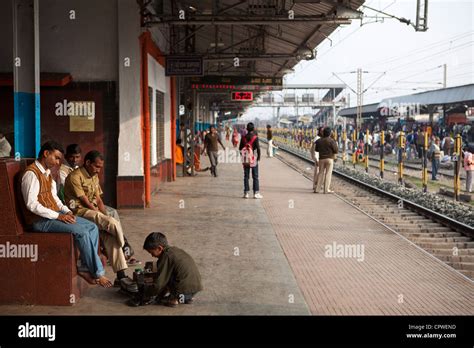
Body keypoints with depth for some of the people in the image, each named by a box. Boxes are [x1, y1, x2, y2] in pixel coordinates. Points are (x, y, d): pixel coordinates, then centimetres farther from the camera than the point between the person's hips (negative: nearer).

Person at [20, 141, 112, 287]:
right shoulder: (31, 173, -15)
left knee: (93, 227, -3)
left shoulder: (47, 172, 16)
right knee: (82, 232, -23)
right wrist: (58, 216, -22)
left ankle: (85, 268, -5)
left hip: (54, 213, 10)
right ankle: (98, 273, -12)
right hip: (40, 220, -10)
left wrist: (66, 211, 0)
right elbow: (31, 204, -22)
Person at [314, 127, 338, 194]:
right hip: (329, 158, -4)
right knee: (328, 173, -1)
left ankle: (317, 189, 8)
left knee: (321, 173, 11)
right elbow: (335, 150, -10)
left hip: (321, 159, 4)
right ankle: (326, 189, -3)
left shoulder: (319, 141, 4)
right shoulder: (331, 141, -10)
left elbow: (317, 149, 15)